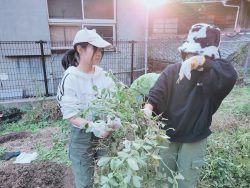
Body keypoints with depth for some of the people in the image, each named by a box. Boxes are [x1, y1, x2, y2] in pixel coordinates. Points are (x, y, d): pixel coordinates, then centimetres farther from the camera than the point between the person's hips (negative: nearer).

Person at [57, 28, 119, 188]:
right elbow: (70, 114, -18)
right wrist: (92, 126, -31)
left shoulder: (102, 74, -2)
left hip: (106, 132, 4)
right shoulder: (71, 77, -16)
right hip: (82, 136, -4)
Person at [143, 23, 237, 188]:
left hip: (194, 140, -1)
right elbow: (157, 93, -14)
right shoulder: (172, 71, -7)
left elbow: (230, 76, -33)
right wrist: (149, 107, -34)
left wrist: (201, 61, -44)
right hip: (168, 136, 2)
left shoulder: (214, 76, -11)